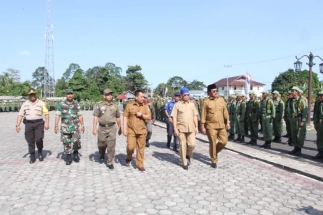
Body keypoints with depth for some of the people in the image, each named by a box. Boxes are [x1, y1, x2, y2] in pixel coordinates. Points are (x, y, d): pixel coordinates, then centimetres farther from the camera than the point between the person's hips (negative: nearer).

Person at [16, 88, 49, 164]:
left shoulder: (41, 103, 4)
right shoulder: (25, 104, 10)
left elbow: (46, 113, -1)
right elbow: (20, 115, 7)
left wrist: (47, 123, -13)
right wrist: (18, 125, -2)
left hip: (39, 123, -2)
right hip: (28, 124, 2)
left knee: (39, 139, -14)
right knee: (30, 141, 5)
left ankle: (40, 152, 13)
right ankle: (32, 157, 17)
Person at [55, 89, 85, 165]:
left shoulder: (76, 104, 6)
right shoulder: (61, 104, 2)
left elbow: (80, 115, 10)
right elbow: (58, 115, 2)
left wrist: (82, 125, 7)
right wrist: (56, 126, -5)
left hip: (75, 126, 0)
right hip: (65, 127, 0)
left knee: (76, 141, -9)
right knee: (66, 143, 3)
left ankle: (76, 153, 19)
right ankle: (68, 158, 16)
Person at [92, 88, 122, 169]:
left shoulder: (115, 106, 7)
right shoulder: (99, 105, 1)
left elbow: (118, 118, 15)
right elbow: (95, 117, -3)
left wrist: (120, 128, 18)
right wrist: (94, 128, -12)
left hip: (112, 128, 1)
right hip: (102, 128, 0)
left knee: (111, 146, -3)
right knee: (101, 145, 11)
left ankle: (110, 163, 7)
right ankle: (102, 156, 41)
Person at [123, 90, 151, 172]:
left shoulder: (145, 106, 5)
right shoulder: (129, 105, -2)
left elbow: (149, 117, 5)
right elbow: (125, 117, -1)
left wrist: (142, 115, -13)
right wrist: (125, 129, -6)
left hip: (142, 130, 2)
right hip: (131, 130, -2)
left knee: (141, 148, 6)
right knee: (130, 147, -7)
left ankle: (140, 164, 19)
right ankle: (129, 158, 24)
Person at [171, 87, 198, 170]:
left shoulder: (192, 104, 9)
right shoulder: (177, 105, -2)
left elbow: (195, 116, 13)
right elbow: (174, 117, -3)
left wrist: (196, 127, 7)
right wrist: (175, 128, -9)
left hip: (191, 128, 3)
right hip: (181, 128, -2)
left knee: (192, 144, -7)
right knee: (182, 146, 3)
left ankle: (188, 155, 24)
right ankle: (184, 163, 16)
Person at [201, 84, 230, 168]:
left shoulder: (221, 99, 6)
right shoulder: (206, 102, -5)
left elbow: (225, 112, 9)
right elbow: (203, 115, -4)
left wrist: (227, 122, 5)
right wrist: (203, 127, -7)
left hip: (221, 125, 4)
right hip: (211, 126, -4)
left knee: (224, 141, 0)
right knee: (212, 143, 2)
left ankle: (215, 151, 29)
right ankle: (213, 161, 17)